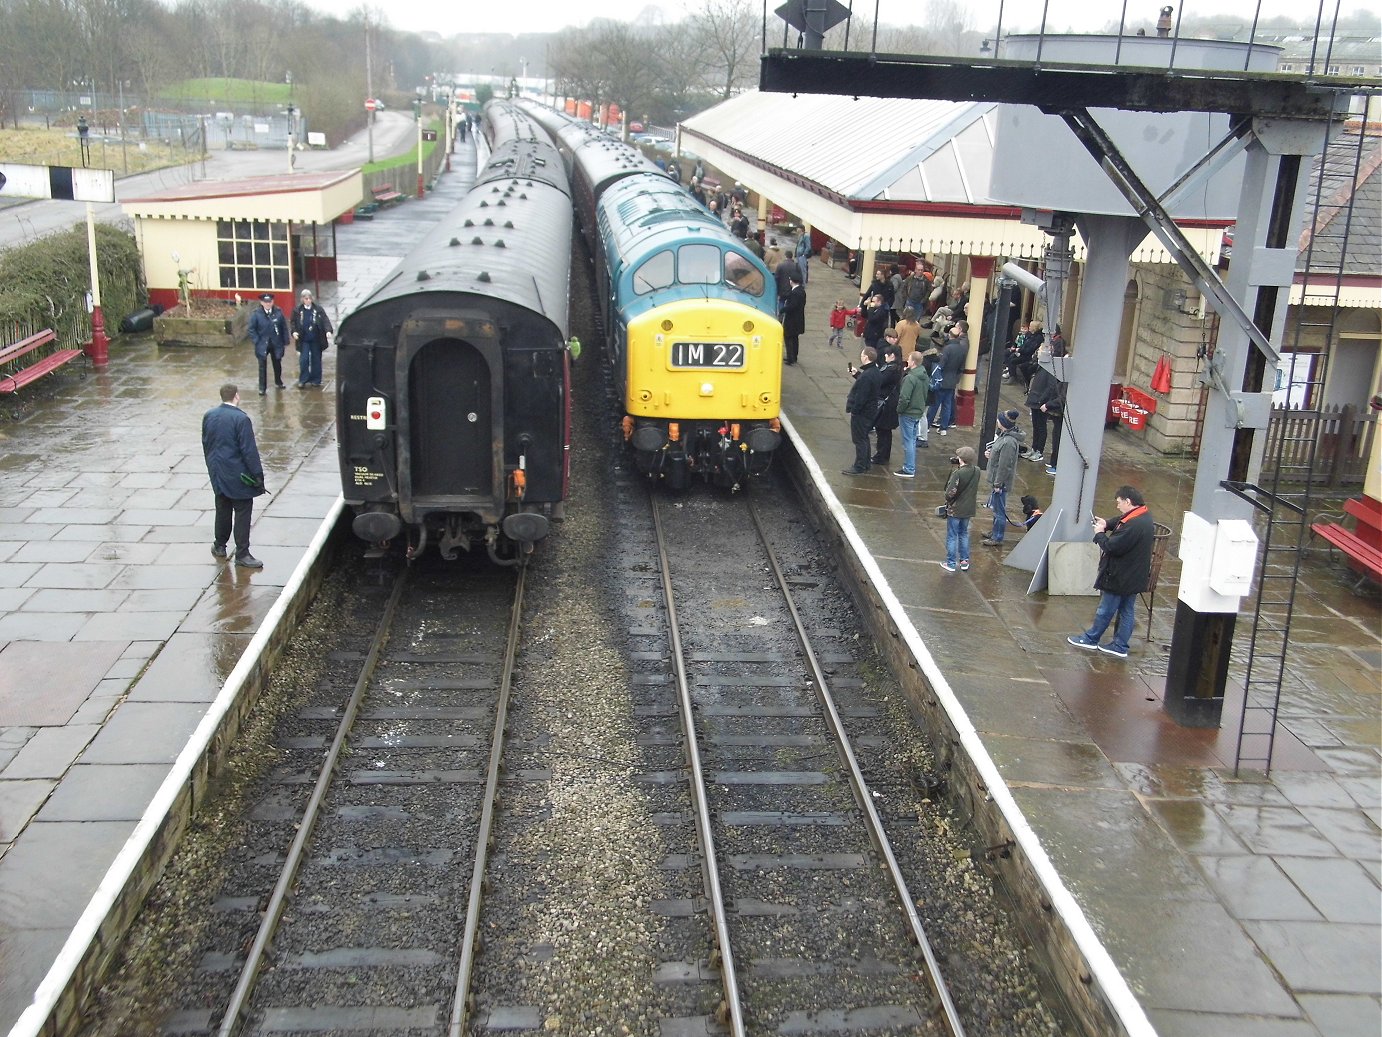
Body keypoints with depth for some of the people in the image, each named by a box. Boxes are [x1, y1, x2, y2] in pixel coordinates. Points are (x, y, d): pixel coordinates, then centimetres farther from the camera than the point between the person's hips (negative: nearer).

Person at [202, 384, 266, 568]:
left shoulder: (208, 416, 2)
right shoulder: (241, 419, -19)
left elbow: (205, 444, 11)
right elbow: (249, 450, -19)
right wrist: (258, 475, -13)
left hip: (217, 474, 7)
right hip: (237, 475, -6)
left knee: (222, 509, 20)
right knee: (242, 512, 0)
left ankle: (219, 546, 31)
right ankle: (242, 554, 1)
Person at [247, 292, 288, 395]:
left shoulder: (278, 312, -6)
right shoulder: (256, 314, -11)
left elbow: (284, 327, -1)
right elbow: (251, 329, -6)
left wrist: (285, 340, -3)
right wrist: (257, 341, -12)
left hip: (276, 344, 2)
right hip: (262, 345, -2)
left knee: (277, 363, 18)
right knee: (262, 366, 1)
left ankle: (278, 382, 40)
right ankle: (262, 387, 9)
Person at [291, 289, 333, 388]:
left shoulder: (318, 309, -3)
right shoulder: (297, 310, -1)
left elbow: (325, 320, -11)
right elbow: (293, 323, 5)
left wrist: (328, 330, -28)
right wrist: (294, 331, -14)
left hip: (316, 339, 0)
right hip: (304, 340, 0)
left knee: (316, 360, 9)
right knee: (303, 360, -4)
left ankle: (315, 380, 20)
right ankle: (303, 380, 8)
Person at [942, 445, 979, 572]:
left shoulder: (957, 473, -25)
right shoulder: (976, 471, -5)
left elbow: (950, 493, -26)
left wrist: (948, 501, -5)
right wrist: (959, 467, -4)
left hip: (955, 510, -6)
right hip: (969, 509, 6)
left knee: (952, 537, 7)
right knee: (964, 534, 23)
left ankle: (951, 564, 14)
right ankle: (964, 561, 29)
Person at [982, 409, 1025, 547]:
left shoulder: (1008, 442, -29)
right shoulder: (1004, 435, 1)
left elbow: (1005, 466, -25)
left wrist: (997, 484, -19)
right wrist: (990, 452, 0)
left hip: (1000, 481, -10)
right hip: (995, 479, 10)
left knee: (999, 510, 4)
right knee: (996, 508, 24)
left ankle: (997, 538, 16)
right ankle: (995, 532, 39)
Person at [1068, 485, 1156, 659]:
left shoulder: (1134, 525, -30)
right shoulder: (1143, 516, 3)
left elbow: (1113, 547, -27)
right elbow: (1120, 522, 19)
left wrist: (1099, 534, -10)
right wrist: (1107, 524, -1)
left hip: (1120, 577, -9)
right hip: (1134, 577, 9)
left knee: (1105, 610, 8)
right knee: (1126, 611, 14)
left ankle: (1090, 639, 23)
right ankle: (1120, 647, 22)